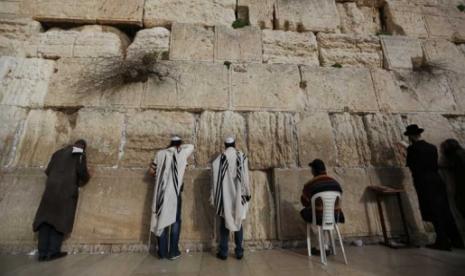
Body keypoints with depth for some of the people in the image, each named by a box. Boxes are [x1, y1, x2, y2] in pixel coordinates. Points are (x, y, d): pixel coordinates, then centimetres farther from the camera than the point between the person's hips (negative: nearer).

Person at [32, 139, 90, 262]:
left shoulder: (58, 152, 19)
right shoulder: (80, 154, 2)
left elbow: (48, 170, 16)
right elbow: (82, 171, -8)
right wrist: (86, 178, 13)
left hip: (51, 188, 5)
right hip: (67, 189, -5)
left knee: (46, 217, 4)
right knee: (61, 218, -1)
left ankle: (43, 252, 3)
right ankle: (53, 251, -3)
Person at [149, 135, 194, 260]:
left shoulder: (160, 154, 6)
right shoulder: (182, 153, -1)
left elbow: (152, 170, 10)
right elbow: (191, 146, 18)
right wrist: (180, 146, 21)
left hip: (161, 193, 3)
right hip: (175, 193, -2)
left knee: (161, 220, 10)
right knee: (175, 221, 8)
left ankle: (162, 252, 18)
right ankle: (173, 252, 13)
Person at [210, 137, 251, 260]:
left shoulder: (220, 158, -4)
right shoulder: (242, 156, -3)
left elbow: (216, 179, -3)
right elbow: (245, 177, -3)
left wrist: (214, 197, 3)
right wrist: (247, 193, 6)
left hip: (225, 197, -1)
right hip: (239, 196, 1)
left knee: (224, 223, 11)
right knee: (238, 222, 13)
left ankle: (223, 252, 17)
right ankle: (239, 251, 20)